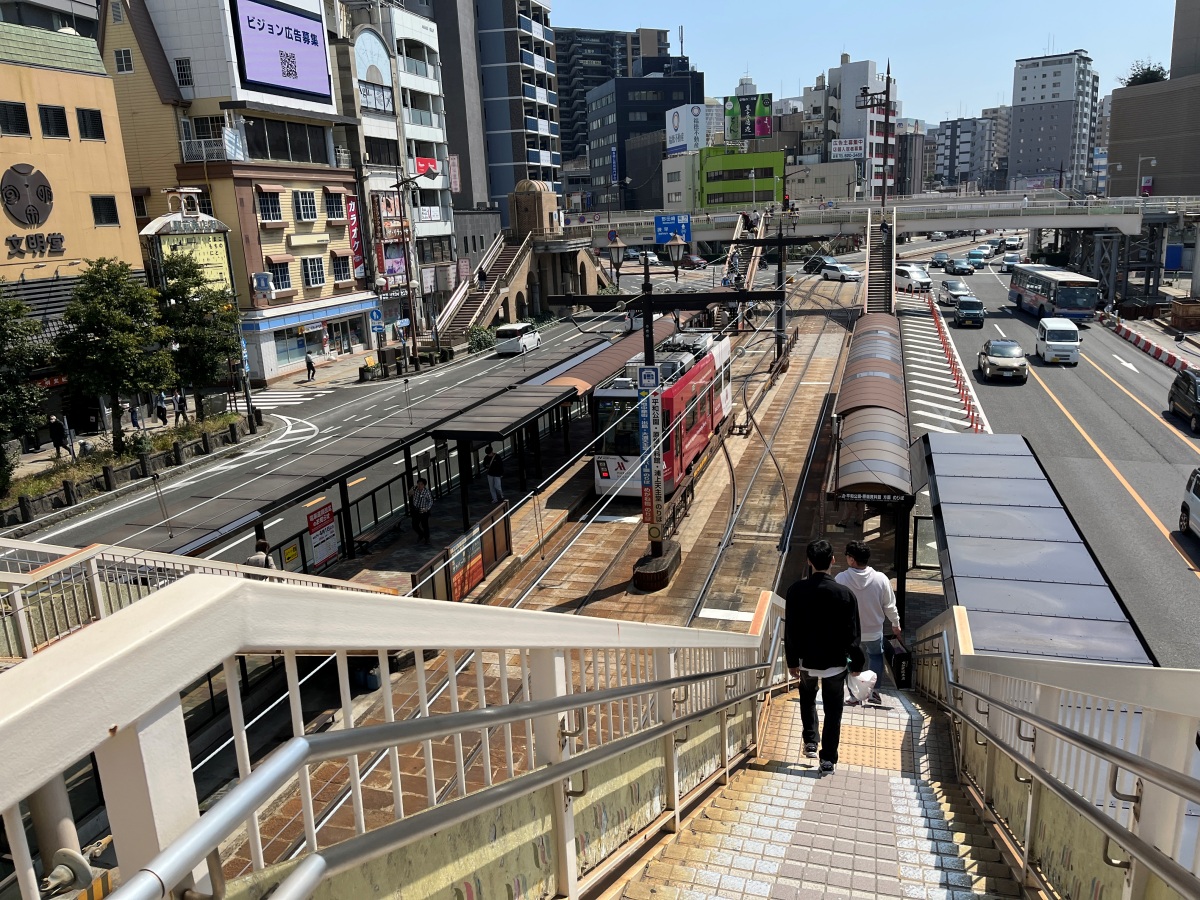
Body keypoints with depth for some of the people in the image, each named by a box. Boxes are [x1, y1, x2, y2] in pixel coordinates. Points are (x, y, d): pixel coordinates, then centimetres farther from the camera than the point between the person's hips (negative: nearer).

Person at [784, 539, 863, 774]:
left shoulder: (796, 590, -14)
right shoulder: (845, 594, -17)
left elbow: (790, 630, -7)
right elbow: (852, 634, -10)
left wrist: (792, 661, 6)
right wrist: (856, 663, 4)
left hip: (806, 660, 1)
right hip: (835, 662, -1)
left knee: (807, 698, 29)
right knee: (833, 712, 13)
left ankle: (810, 742, 26)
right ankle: (828, 759, 18)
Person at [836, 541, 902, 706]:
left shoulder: (841, 579, -22)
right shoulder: (881, 579, -19)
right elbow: (890, 606, -7)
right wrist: (896, 624, 11)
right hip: (874, 629, 1)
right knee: (876, 656, 28)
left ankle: (854, 696, 27)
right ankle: (875, 692, 32)